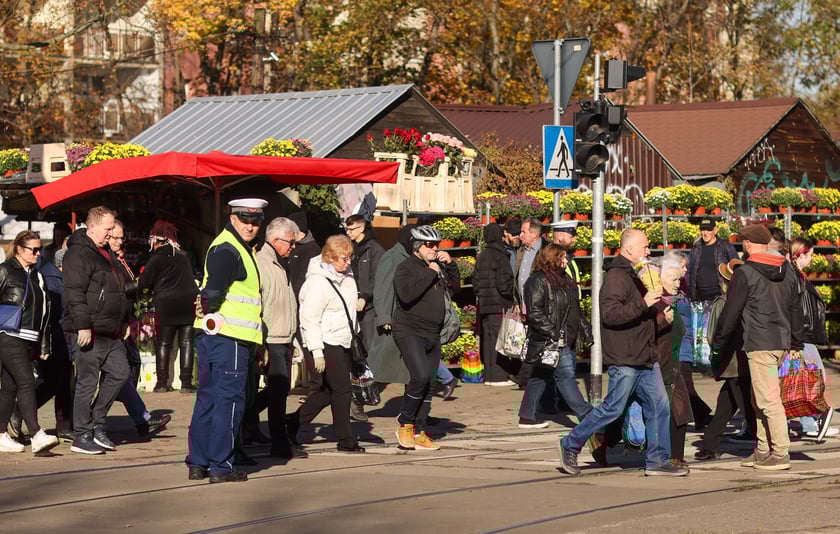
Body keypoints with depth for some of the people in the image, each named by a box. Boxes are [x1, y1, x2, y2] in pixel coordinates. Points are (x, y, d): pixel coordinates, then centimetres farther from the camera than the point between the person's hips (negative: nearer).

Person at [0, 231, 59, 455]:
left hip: (28, 339, 7)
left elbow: (44, 310, 21)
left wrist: (44, 345, 19)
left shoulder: (36, 276, 18)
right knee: (26, 382, -17)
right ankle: (37, 436, -25)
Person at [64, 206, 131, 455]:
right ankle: (82, 437, 2)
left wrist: (125, 322, 25)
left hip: (111, 332, 9)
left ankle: (96, 424, 16)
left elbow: (121, 290, 28)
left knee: (120, 372, 7)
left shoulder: (107, 254, 19)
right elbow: (74, 293, -19)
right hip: (89, 333, -9)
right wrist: (83, 326, -23)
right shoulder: (78, 254, -12)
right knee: (87, 382, -4)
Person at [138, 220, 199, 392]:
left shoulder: (157, 259, -4)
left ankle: (162, 381, 5)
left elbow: (143, 284, -1)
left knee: (163, 343, 6)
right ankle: (186, 382, -2)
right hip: (190, 301, 3)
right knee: (186, 342, 3)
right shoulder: (182, 257, 12)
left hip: (166, 303, -3)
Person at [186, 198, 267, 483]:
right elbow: (212, 290, -23)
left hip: (212, 337, 11)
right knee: (229, 401, -5)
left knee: (207, 398, 14)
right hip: (228, 338, -11)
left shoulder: (240, 249, 20)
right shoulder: (227, 250, -12)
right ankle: (221, 467, -2)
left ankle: (198, 463, 20)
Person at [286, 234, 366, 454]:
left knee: (330, 390, 12)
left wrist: (354, 336, 26)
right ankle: (346, 441, 0)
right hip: (327, 343, -9)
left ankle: (293, 421, 24)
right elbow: (310, 318, -18)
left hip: (343, 342, 9)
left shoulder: (346, 277, 10)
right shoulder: (318, 281, -17)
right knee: (342, 390, -7)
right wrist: (317, 351, -20)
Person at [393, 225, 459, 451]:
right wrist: (430, 274, -19)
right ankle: (404, 422, -6)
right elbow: (406, 294, -24)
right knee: (420, 376, -23)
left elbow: (454, 284, 22)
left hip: (432, 335, 8)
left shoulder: (437, 266, 15)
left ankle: (419, 432, 14)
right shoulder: (406, 267, -9)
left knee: (428, 385, 8)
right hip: (410, 332, -8)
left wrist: (450, 264, 6)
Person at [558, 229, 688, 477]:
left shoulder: (636, 275, 20)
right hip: (624, 360, -9)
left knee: (659, 407, 4)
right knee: (613, 408, -4)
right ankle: (571, 445, 11)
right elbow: (610, 313, -26)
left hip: (645, 358, 9)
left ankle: (658, 460, 8)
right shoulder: (617, 277, -13)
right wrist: (643, 304, -28)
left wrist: (657, 308, 18)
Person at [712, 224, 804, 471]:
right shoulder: (788, 270, 12)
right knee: (759, 399, 15)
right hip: (782, 343, 8)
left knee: (769, 399, -7)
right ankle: (763, 451, 18)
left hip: (760, 345, -8)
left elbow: (731, 312, -6)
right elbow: (796, 308, 19)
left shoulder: (745, 274, -9)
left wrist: (717, 343, 6)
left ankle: (780, 454, -9)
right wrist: (796, 342, 28)